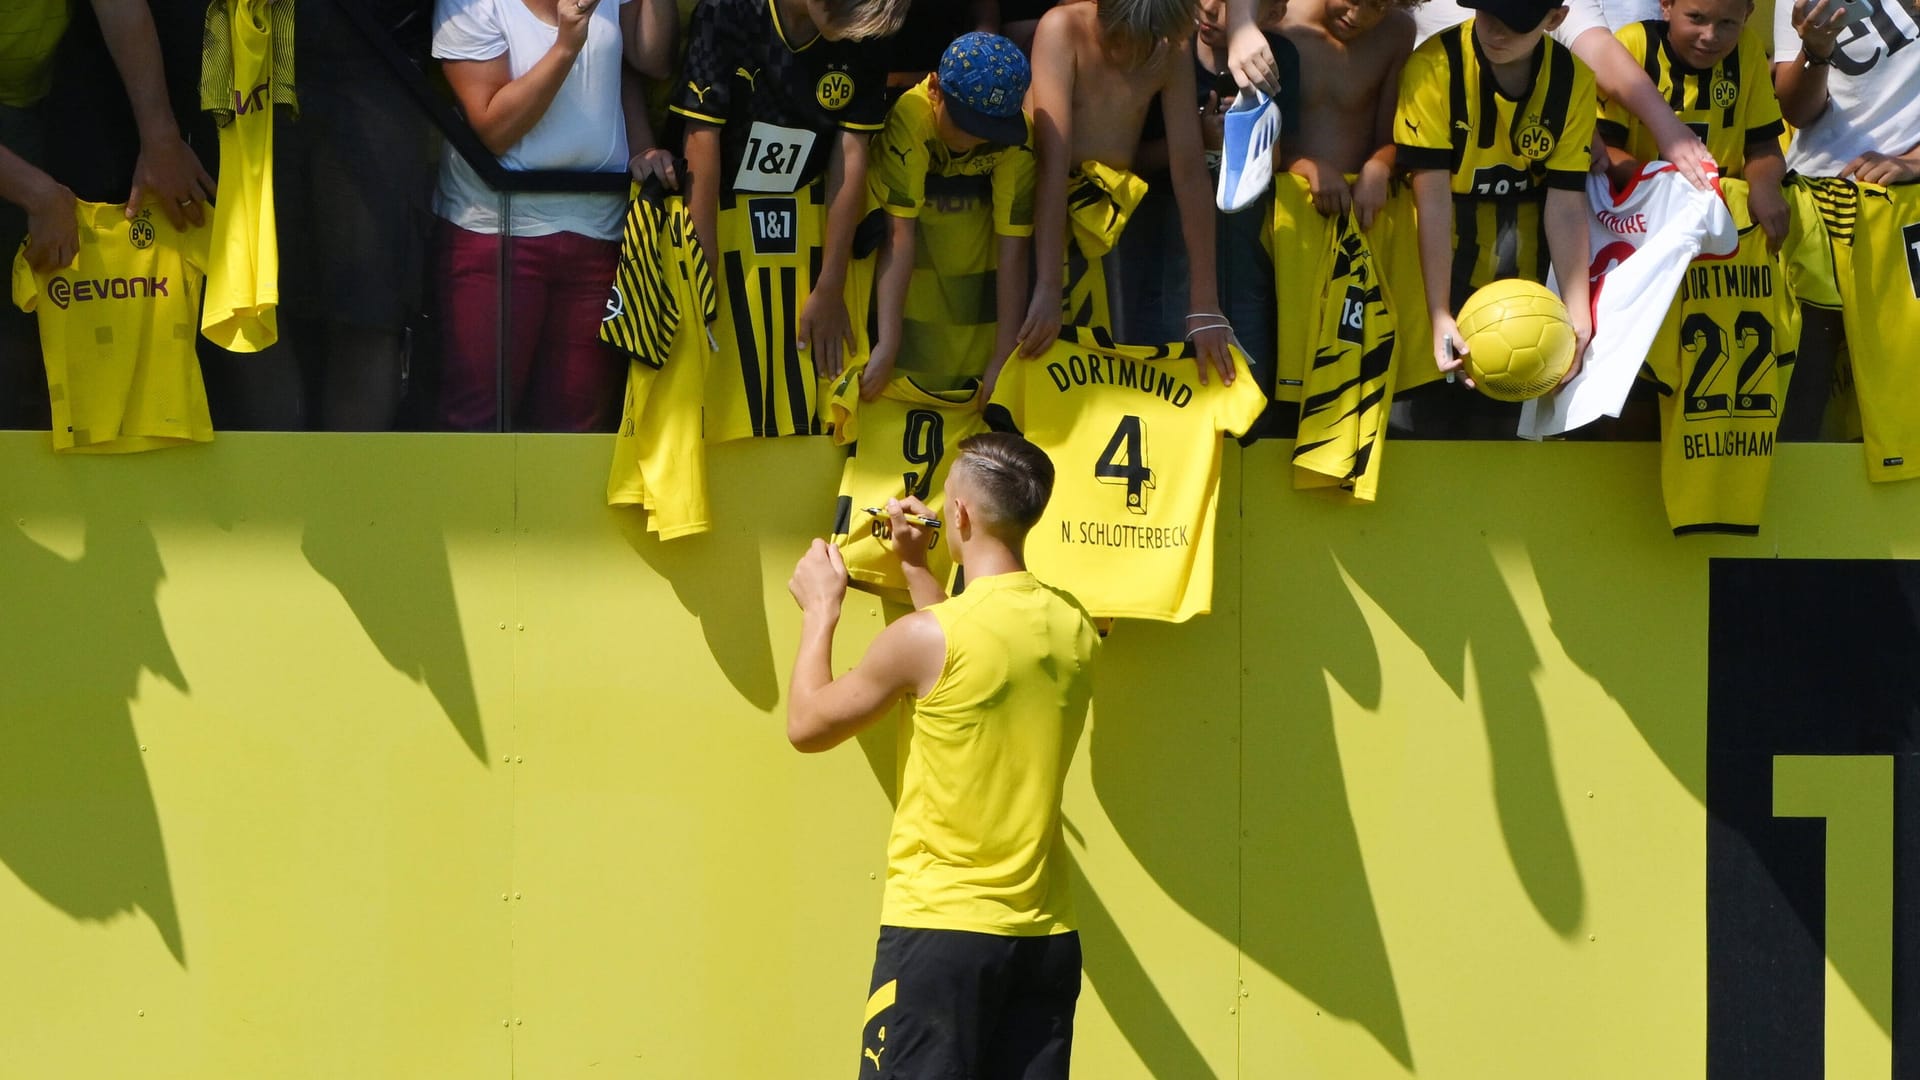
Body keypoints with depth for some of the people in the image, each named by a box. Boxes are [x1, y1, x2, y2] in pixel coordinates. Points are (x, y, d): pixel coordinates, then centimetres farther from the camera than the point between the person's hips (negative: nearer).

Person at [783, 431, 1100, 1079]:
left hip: (940, 929, -6)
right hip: (1046, 935, 6)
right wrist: (917, 568, 31)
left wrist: (821, 609, 14)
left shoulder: (927, 638, -14)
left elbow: (807, 726, 0)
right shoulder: (1075, 629, 4)